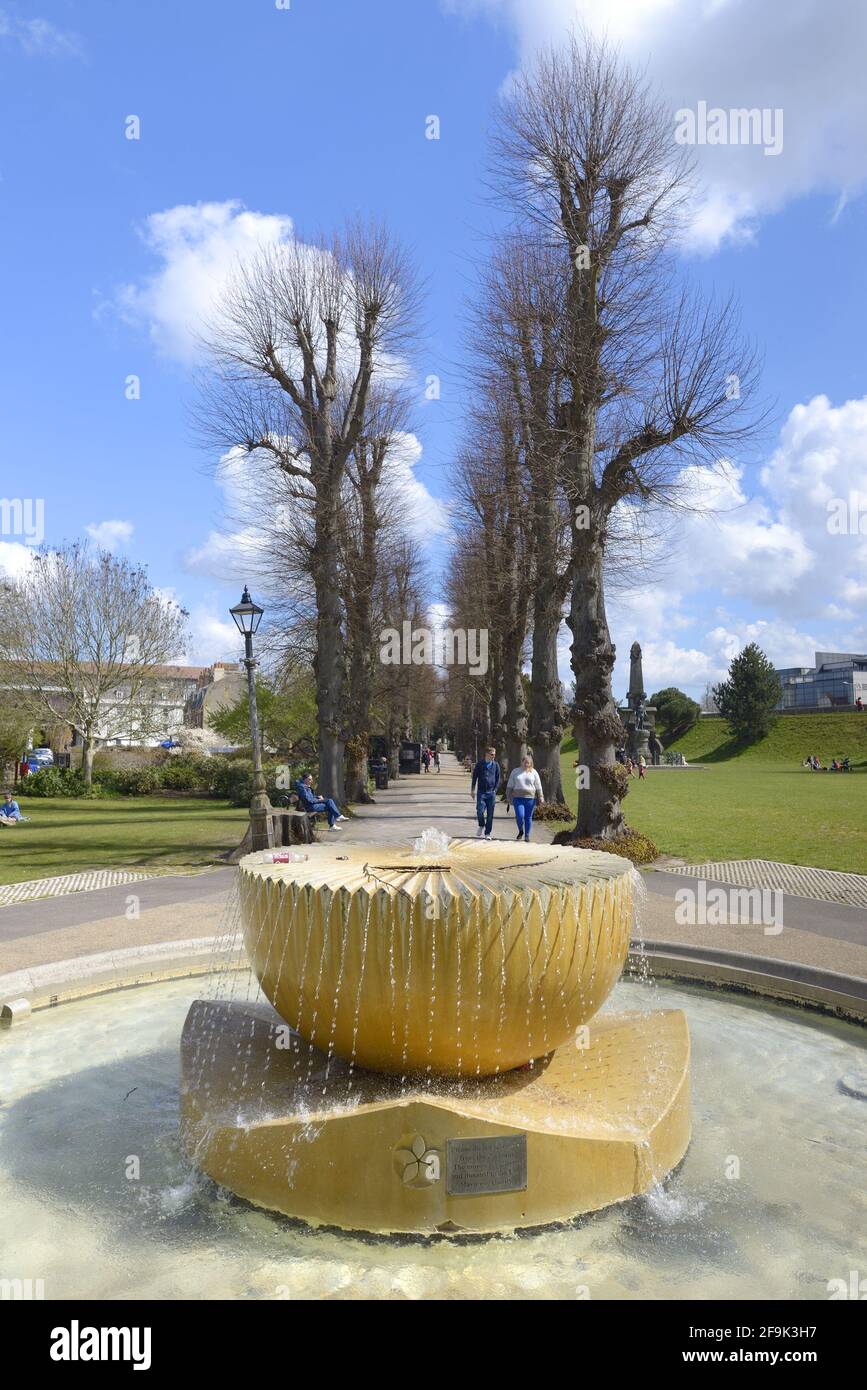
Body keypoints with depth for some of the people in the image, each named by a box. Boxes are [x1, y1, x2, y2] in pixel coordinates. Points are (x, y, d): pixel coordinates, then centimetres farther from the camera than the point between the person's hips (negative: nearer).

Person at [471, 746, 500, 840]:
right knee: (480, 812, -11)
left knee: (490, 814, 3)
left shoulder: (496, 765, 4)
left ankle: (487, 833, 13)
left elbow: (498, 779, 10)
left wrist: (495, 789, 0)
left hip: (491, 793, 1)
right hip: (481, 792, -1)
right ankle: (481, 826, 17)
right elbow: (474, 776, 7)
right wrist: (472, 789, 5)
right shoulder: (479, 764, 0)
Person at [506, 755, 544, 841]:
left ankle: (527, 835, 15)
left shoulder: (533, 772, 6)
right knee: (520, 816, -13)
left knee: (528, 817, 3)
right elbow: (509, 786, 9)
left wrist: (540, 797, 1)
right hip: (518, 798, 0)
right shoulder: (515, 771, 7)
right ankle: (520, 831, 14)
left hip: (530, 798, 1)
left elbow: (538, 786, 7)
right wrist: (508, 798, 5)